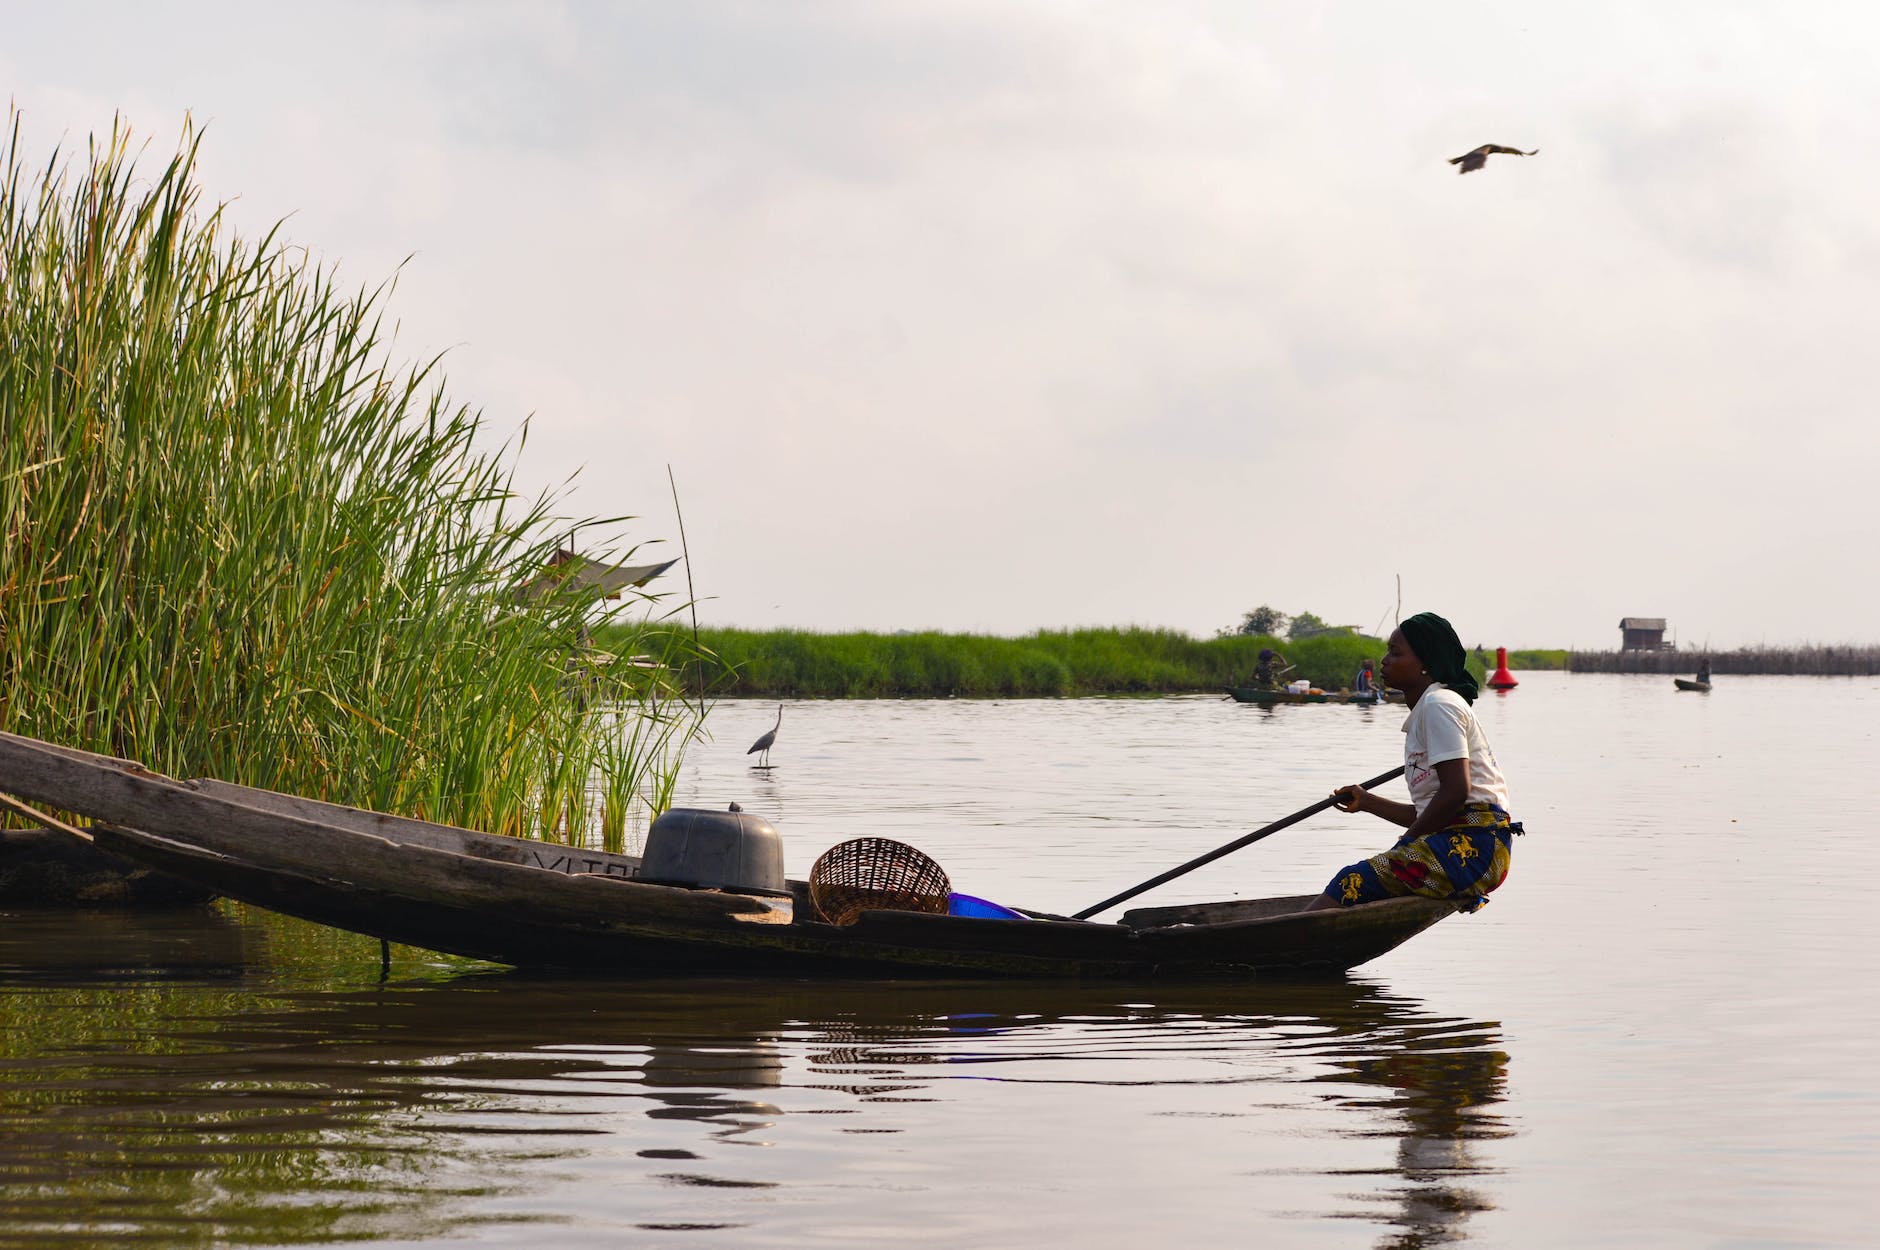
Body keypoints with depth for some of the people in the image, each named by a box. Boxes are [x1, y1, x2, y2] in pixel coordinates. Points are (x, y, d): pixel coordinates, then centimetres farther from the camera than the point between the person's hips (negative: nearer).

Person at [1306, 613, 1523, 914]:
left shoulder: (1439, 705, -6)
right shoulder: (1425, 709, 25)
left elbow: (1456, 792, -17)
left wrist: (1405, 843, -9)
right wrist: (1367, 801, 32)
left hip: (1473, 846, -10)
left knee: (1353, 882, -19)